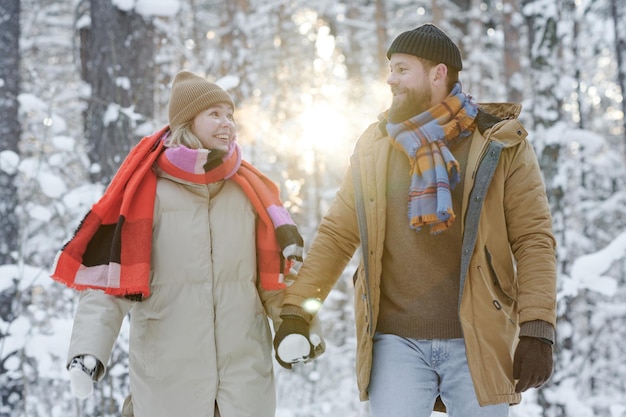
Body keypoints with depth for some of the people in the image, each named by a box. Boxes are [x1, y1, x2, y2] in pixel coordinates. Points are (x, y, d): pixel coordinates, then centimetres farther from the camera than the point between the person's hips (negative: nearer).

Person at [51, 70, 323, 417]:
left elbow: (276, 274, 12)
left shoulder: (251, 193, 7)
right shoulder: (145, 193, -4)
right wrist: (88, 350, -17)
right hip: (168, 381, -3)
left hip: (246, 374, 3)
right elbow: (108, 280, -6)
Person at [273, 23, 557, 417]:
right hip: (395, 342, 2)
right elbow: (337, 235, 10)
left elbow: (533, 239, -4)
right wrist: (296, 311, 3)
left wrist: (537, 330, -12)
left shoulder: (502, 145, 0)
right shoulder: (374, 147, 8)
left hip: (476, 341, -1)